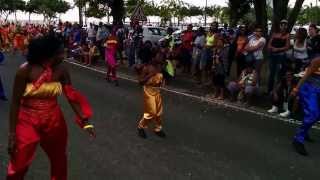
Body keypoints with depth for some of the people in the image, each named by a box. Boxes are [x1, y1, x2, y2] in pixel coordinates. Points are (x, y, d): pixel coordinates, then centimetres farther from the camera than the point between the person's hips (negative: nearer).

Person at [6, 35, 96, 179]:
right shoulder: (26, 70, -18)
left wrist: (85, 121, -11)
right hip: (27, 122, -3)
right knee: (18, 167, 7)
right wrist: (12, 133, -13)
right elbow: (15, 102, -13)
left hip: (54, 122, 3)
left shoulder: (61, 70, -9)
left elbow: (72, 96, -6)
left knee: (59, 161, 21)